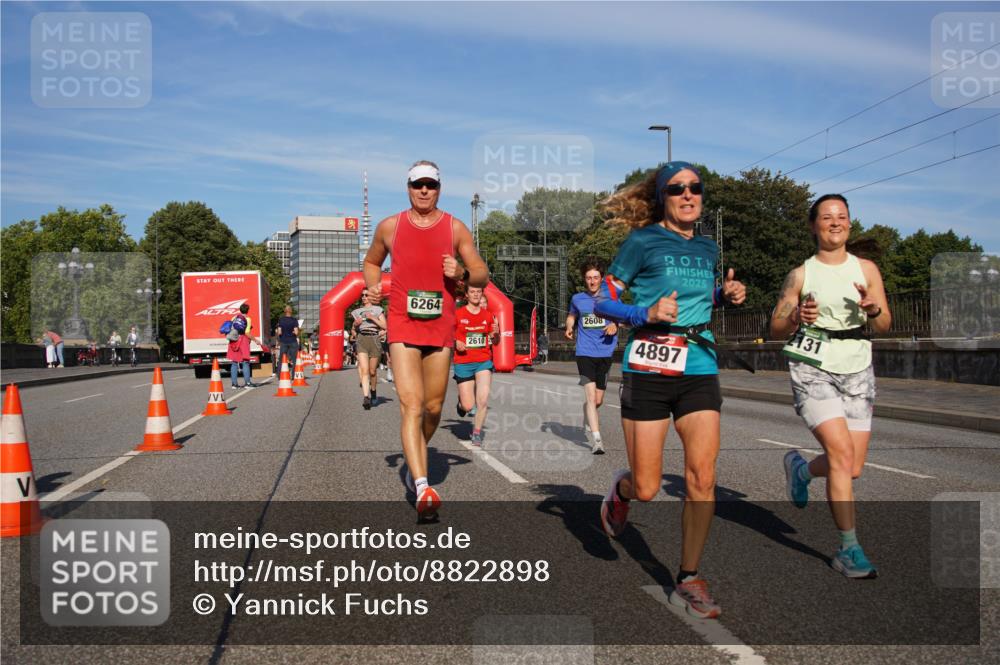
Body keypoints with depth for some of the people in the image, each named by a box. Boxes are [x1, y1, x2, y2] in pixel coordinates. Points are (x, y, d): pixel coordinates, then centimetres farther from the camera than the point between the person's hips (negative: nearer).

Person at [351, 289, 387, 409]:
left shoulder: (377, 310, 10)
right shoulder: (357, 312, 18)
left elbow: (384, 326, 0)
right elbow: (353, 331, 22)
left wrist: (372, 318, -9)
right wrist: (355, 325, 0)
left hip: (374, 339, -1)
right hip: (361, 340, 1)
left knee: (372, 371, 5)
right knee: (364, 370, -16)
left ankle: (373, 392, 32)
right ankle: (366, 397, -26)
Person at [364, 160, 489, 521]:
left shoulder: (455, 228, 4)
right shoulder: (389, 227, 5)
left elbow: (483, 275, 6)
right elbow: (371, 262, 22)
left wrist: (462, 273, -16)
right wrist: (373, 286, 2)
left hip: (441, 326, 2)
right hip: (402, 326, -2)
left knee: (433, 407, 11)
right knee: (411, 405, -15)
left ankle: (417, 458, 40)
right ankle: (422, 488, -22)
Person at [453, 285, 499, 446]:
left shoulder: (488, 315, 7)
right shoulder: (457, 314, -1)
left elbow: (495, 341, 15)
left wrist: (496, 333, -7)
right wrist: (455, 343, -14)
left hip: (484, 362, 2)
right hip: (463, 363, -2)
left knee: (483, 400, -13)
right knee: (468, 406, -2)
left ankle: (477, 433, 7)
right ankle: (461, 402, 36)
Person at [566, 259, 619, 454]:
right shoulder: (577, 299, 6)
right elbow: (571, 315, 24)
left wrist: (615, 325, -10)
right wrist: (569, 327, 3)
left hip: (605, 353, 1)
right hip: (585, 352, -1)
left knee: (598, 400, 9)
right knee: (590, 395, -15)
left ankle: (588, 417, 44)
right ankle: (597, 440, -15)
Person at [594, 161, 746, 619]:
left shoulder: (708, 249, 13)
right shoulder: (642, 242, -3)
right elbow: (603, 302, -2)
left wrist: (725, 293, 9)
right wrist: (647, 314, -18)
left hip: (700, 370, 4)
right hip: (648, 368, -4)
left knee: (702, 478, -5)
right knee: (646, 489, -1)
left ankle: (688, 580, 9)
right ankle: (620, 489, 37)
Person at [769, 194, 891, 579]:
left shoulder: (866, 269, 8)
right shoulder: (801, 275, 1)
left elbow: (885, 325, 5)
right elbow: (775, 330, 4)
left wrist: (873, 309, -18)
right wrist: (797, 318, -18)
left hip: (856, 371, 4)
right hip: (813, 369, -3)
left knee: (853, 468, 2)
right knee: (842, 452, -18)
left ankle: (801, 468, 36)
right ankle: (849, 550, -8)